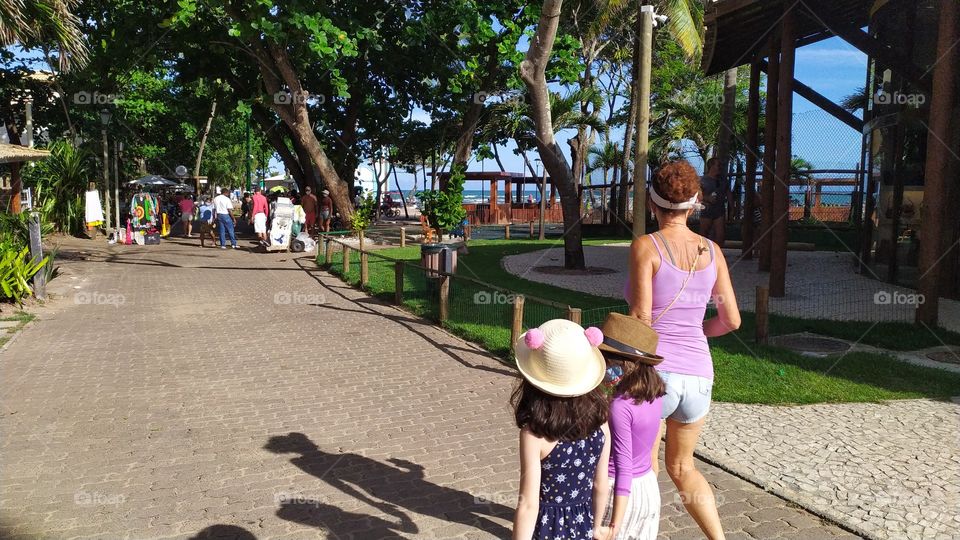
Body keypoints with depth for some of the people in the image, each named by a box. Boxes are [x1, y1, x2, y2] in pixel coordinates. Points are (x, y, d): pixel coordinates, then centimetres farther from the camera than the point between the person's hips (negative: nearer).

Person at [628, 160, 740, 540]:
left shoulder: (645, 246, -10)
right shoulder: (711, 251, 4)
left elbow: (640, 321, -14)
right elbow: (731, 320, 7)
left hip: (654, 371, -5)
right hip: (698, 375, 5)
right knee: (682, 467, 26)